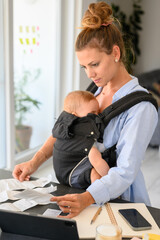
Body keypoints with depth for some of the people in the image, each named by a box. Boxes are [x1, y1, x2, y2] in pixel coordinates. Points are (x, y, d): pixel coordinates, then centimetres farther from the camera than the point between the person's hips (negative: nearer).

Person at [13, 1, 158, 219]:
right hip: (90, 196, 6)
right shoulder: (96, 92, 6)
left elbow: (125, 172, -25)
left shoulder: (141, 106, -19)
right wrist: (35, 162, -7)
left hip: (123, 202, -5)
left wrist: (87, 198, -40)